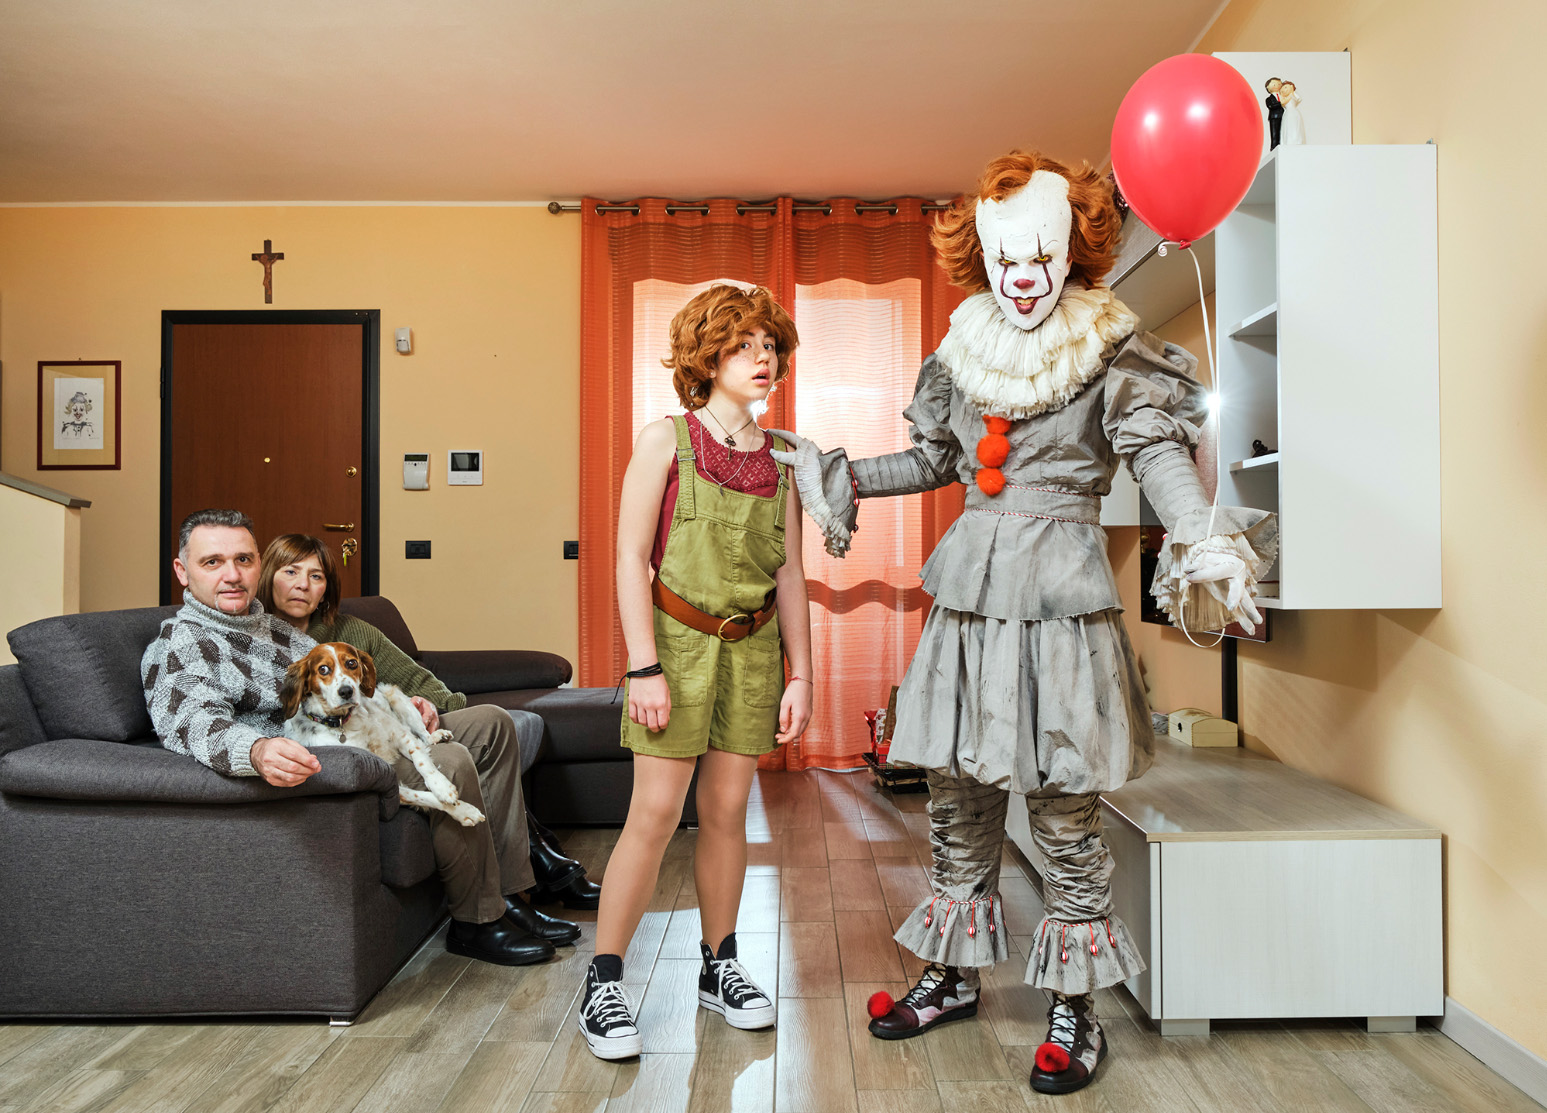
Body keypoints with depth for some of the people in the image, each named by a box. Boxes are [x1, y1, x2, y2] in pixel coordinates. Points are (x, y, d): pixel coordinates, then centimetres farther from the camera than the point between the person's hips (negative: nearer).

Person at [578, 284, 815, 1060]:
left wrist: (801, 674, 6)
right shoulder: (665, 440, -5)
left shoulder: (780, 459, 7)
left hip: (751, 648, 4)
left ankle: (718, 968, 26)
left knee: (726, 812, 10)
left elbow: (790, 574, 9)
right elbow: (630, 559, -9)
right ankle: (604, 982, 11)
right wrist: (644, 667, -14)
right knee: (655, 814, -4)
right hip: (679, 640, -4)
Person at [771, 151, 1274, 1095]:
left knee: (1064, 805, 0)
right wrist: (845, 477, 21)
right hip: (970, 584, 5)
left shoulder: (1111, 348, -1)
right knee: (958, 790, 11)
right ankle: (954, 976, 29)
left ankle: (1076, 1006, 18)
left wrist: (1203, 533, -30)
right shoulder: (965, 348, 12)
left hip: (1063, 591, -5)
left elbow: (1158, 451, -12)